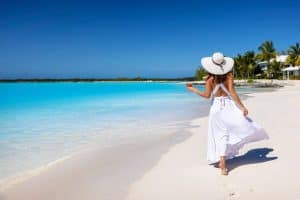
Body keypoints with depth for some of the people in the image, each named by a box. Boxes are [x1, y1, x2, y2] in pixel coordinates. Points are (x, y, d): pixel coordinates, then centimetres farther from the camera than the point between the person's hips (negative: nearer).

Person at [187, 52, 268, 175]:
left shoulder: (210, 78, -4)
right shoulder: (228, 76, -4)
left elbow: (207, 95, -5)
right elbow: (232, 92, -11)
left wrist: (193, 90, 7)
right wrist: (242, 107, -11)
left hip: (216, 106, 2)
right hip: (229, 105, -2)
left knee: (221, 135, 8)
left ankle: (222, 164, 8)